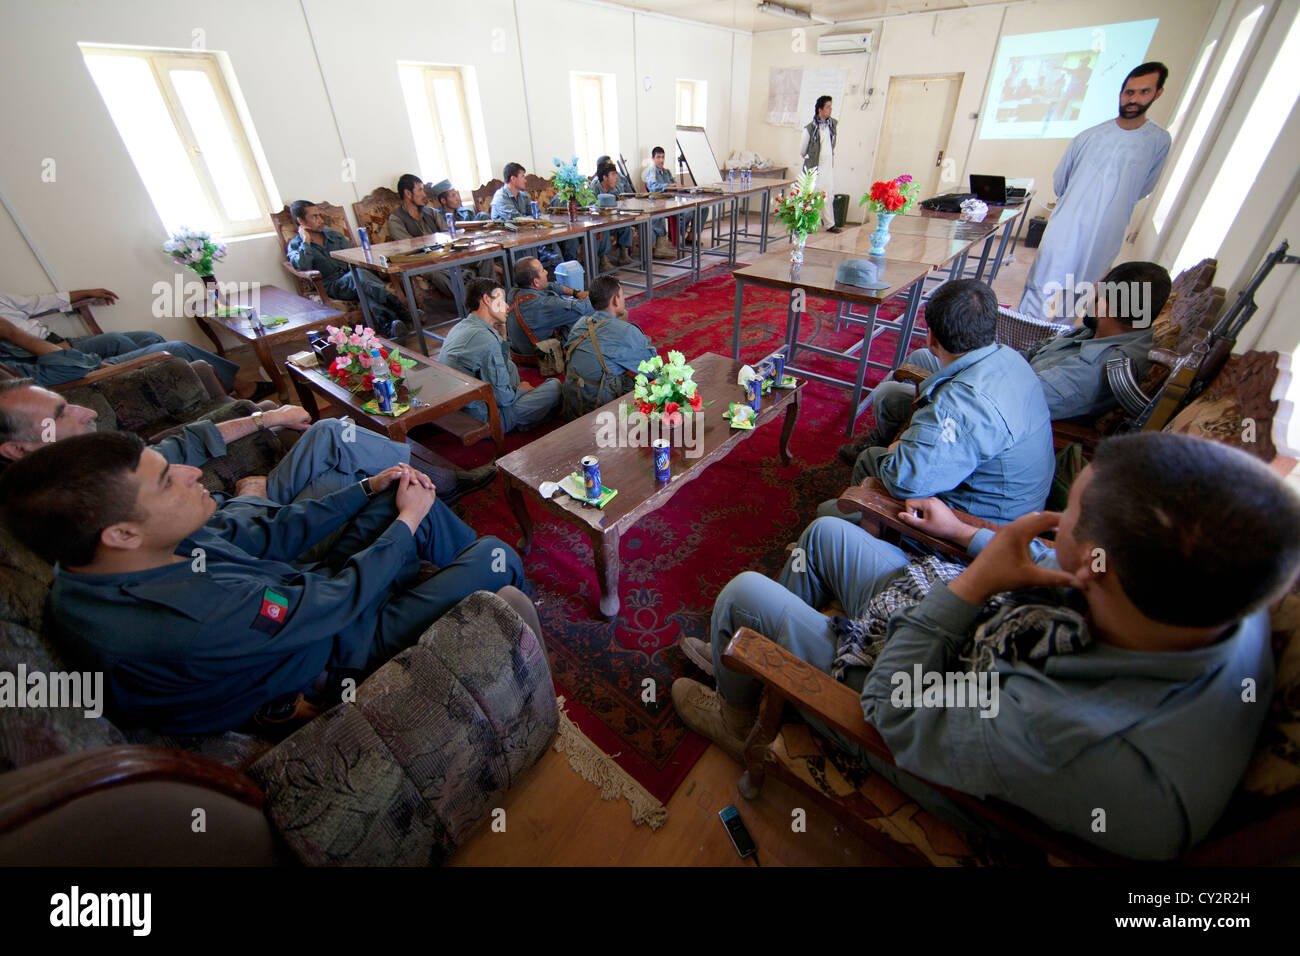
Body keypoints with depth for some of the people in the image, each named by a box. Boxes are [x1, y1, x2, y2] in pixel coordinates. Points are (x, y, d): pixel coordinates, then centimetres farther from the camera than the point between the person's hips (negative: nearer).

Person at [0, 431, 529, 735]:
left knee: (412, 496, 11)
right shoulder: (193, 618, -40)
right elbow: (342, 598, -29)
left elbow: (266, 534, -3)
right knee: (495, 556, -10)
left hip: (310, 590, 9)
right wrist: (407, 521, -15)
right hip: (349, 646, -8)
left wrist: (367, 489, -3)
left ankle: (484, 584, 33)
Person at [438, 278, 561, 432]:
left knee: (510, 366, 27)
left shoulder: (460, 327, 8)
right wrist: (520, 389, -1)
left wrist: (501, 335, 9)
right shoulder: (485, 338, -23)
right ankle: (521, 424, 13)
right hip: (480, 423, -10)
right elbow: (503, 397, -22)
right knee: (554, 386, -7)